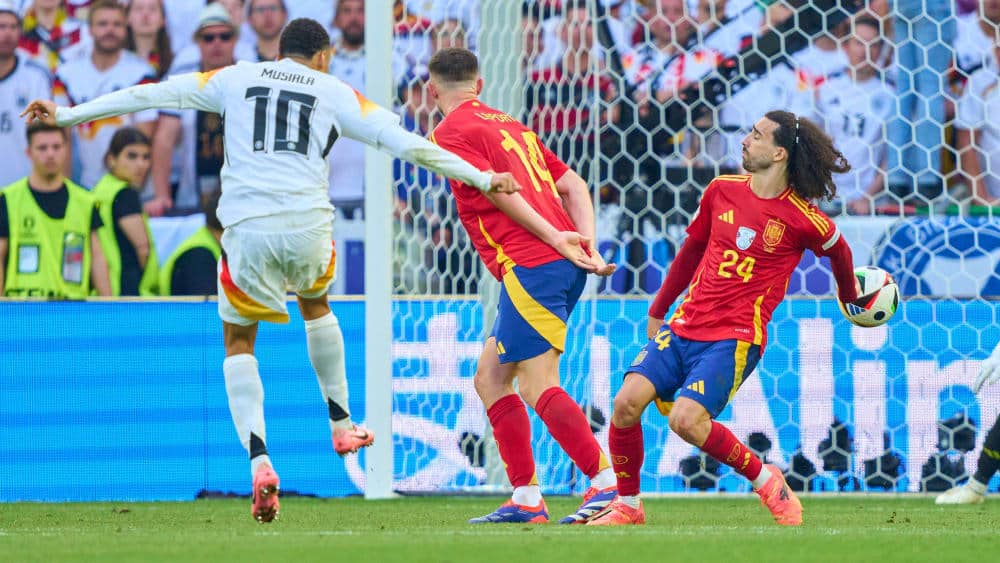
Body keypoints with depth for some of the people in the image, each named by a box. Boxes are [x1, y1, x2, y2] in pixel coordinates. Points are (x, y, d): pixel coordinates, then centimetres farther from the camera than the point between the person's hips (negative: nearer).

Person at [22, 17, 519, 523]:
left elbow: (152, 94, 15)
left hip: (248, 229, -1)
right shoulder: (335, 93, 13)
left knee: (238, 343, 13)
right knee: (315, 305, 33)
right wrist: (481, 179, 15)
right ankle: (341, 424, 38)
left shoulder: (236, 78, 15)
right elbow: (404, 142, 8)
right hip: (308, 225, 1)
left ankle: (259, 461, -7)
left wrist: (67, 115, 21)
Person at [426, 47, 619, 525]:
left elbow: (497, 189, -15)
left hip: (531, 265, -9)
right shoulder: (510, 125, 25)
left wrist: (552, 237, -17)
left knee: (538, 385, -11)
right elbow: (572, 184, 17)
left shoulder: (450, 132, 0)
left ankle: (608, 484, -18)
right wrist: (586, 244, 6)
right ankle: (525, 498, 11)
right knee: (490, 378, 14)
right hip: (563, 268, 9)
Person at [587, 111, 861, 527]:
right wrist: (657, 311, 27)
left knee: (686, 420, -26)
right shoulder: (722, 190, 6)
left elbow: (839, 252, 14)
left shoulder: (803, 220, -8)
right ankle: (627, 505, 3)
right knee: (627, 403, -15)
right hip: (683, 327, 5)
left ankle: (765, 481, -2)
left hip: (736, 338, -5)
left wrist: (849, 296, 33)